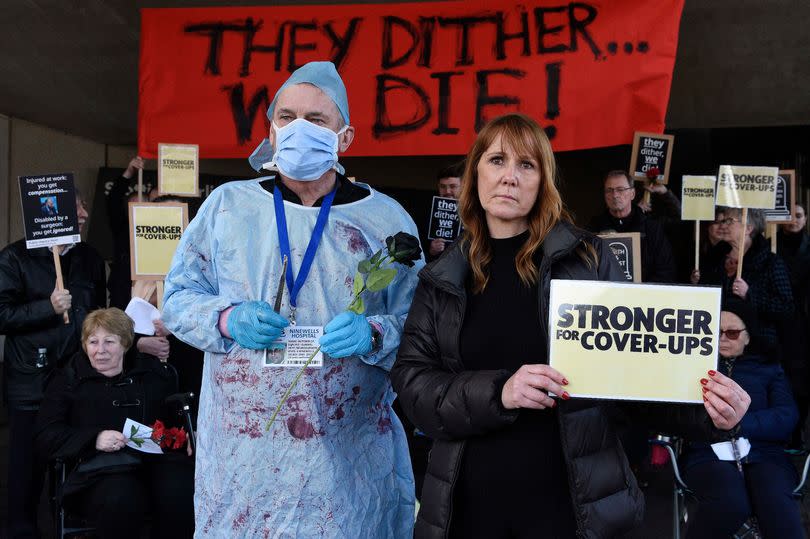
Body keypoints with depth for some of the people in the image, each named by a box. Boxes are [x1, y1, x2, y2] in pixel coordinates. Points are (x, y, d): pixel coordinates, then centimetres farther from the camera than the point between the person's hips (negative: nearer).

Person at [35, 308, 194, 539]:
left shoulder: (153, 371, 20)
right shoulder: (69, 379, 14)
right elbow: (46, 436, 4)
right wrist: (94, 439, -11)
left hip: (159, 459, 2)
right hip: (101, 467, -2)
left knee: (180, 494, -32)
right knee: (121, 502, -36)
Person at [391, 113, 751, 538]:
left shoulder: (587, 259, -1)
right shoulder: (441, 281, 4)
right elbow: (411, 382, -3)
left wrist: (706, 409, -17)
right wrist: (496, 392, -20)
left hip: (571, 496, -1)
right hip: (470, 498, 2)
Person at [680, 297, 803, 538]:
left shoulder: (768, 368, 22)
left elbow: (787, 418, 5)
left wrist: (738, 424, -11)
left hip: (764, 454, 1)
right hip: (707, 453, 0)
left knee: (777, 504, -36)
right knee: (731, 503, -35)